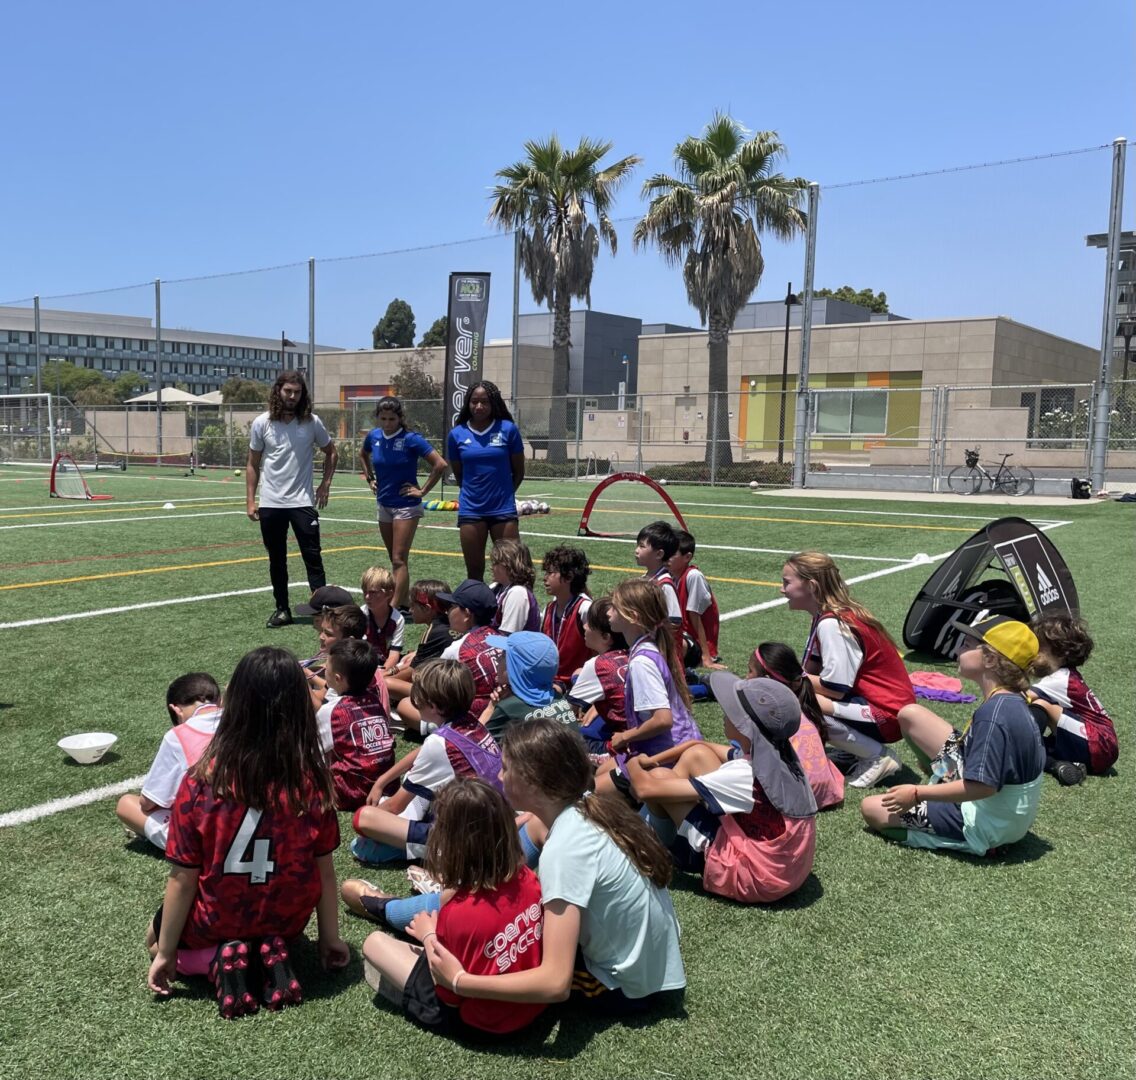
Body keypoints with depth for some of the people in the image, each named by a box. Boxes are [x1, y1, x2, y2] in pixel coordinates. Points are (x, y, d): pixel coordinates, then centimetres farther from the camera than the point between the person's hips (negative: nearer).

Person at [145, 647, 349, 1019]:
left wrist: (165, 953, -1)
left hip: (215, 922, -2)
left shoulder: (202, 782, -25)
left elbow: (183, 880, -16)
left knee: (155, 936, 32)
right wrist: (330, 939, 6)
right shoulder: (312, 781, -20)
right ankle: (272, 951, 5)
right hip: (286, 920, 2)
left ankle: (222, 957, 1)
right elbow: (323, 869, -9)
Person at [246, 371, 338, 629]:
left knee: (313, 558, -4)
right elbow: (253, 465, 6)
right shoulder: (262, 423, -1)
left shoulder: (312, 422, -2)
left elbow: (331, 453, 14)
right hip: (270, 504, 1)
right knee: (276, 561, 10)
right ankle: (282, 609, 21)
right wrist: (250, 501, 2)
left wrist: (325, 484, 3)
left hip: (302, 502, -1)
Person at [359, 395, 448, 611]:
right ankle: (404, 604, 23)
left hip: (406, 506, -6)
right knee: (395, 559, 13)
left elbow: (441, 465, -19)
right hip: (384, 504, 6)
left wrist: (422, 491, -15)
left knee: (399, 560, -9)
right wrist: (370, 479, 15)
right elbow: (362, 455, 25)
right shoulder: (374, 436, 1)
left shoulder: (411, 439, -16)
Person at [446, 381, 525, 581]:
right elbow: (458, 474, 13)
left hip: (503, 510, -1)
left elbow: (518, 472, 5)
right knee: (474, 572, 8)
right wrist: (472, 494, 12)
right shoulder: (457, 434, 1)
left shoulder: (508, 429, -3)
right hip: (470, 510, 1)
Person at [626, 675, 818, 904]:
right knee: (696, 755, 5)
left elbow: (647, 788, -21)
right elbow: (698, 747, 14)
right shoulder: (776, 756, -3)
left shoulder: (743, 775, -27)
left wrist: (633, 764, 1)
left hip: (753, 879, -8)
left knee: (658, 778, -6)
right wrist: (651, 760, 4)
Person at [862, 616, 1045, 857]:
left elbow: (981, 786, -30)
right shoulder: (1014, 702, 1)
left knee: (871, 808, -6)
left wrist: (917, 793, -21)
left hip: (985, 826, -10)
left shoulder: (993, 713, -28)